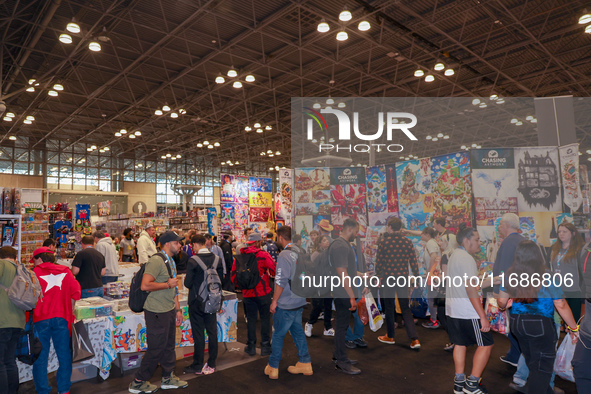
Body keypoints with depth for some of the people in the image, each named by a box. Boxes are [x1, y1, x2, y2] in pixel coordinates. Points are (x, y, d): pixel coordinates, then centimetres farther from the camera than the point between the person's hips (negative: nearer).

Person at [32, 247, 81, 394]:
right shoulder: (65, 271, 5)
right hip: (61, 318, 2)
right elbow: (76, 292, 1)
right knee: (64, 354, 12)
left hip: (40, 319, -2)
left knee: (40, 356, 10)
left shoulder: (34, 273, -1)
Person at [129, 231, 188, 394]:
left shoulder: (170, 261, 13)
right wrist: (168, 284, -19)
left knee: (169, 345, 16)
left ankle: (168, 378, 31)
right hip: (157, 312, -9)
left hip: (169, 310, 9)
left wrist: (177, 309, 18)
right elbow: (145, 285, -28)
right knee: (156, 349, 1)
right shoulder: (156, 260, -18)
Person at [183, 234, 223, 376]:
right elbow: (220, 279, 3)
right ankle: (211, 364, 22)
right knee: (212, 331, 12)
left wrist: (194, 287, 7)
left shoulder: (193, 261, -16)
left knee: (198, 334, 6)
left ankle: (198, 366, 16)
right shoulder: (218, 259, -3)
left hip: (196, 301, -4)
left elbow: (187, 283, -14)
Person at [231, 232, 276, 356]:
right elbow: (275, 271, -14)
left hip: (247, 293, 3)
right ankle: (265, 346, 14)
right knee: (265, 318, 9)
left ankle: (251, 347, 19)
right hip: (263, 292, -3)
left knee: (251, 319, 13)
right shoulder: (263, 255, -12)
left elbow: (233, 276, 4)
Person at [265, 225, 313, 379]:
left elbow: (281, 281, -20)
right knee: (298, 331, 18)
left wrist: (274, 301, -11)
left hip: (286, 304, -7)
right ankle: (305, 363, 26)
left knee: (278, 335, 6)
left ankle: (272, 368, 18)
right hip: (299, 301, 7)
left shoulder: (284, 255, -19)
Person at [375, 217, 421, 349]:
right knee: (405, 308, 10)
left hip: (388, 278, -3)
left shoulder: (383, 241, -9)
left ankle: (390, 337, 26)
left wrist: (378, 276, 6)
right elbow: (413, 262, 1)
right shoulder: (407, 242, -1)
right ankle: (414, 339, 2)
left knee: (389, 307, 12)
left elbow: (379, 261, -6)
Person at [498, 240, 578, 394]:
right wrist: (573, 328, 3)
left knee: (532, 363, 22)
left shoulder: (510, 275, -4)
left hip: (517, 323, 5)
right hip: (541, 325, -5)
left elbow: (501, 302, 1)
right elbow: (561, 306, -11)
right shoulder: (547, 277, -15)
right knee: (542, 368, 7)